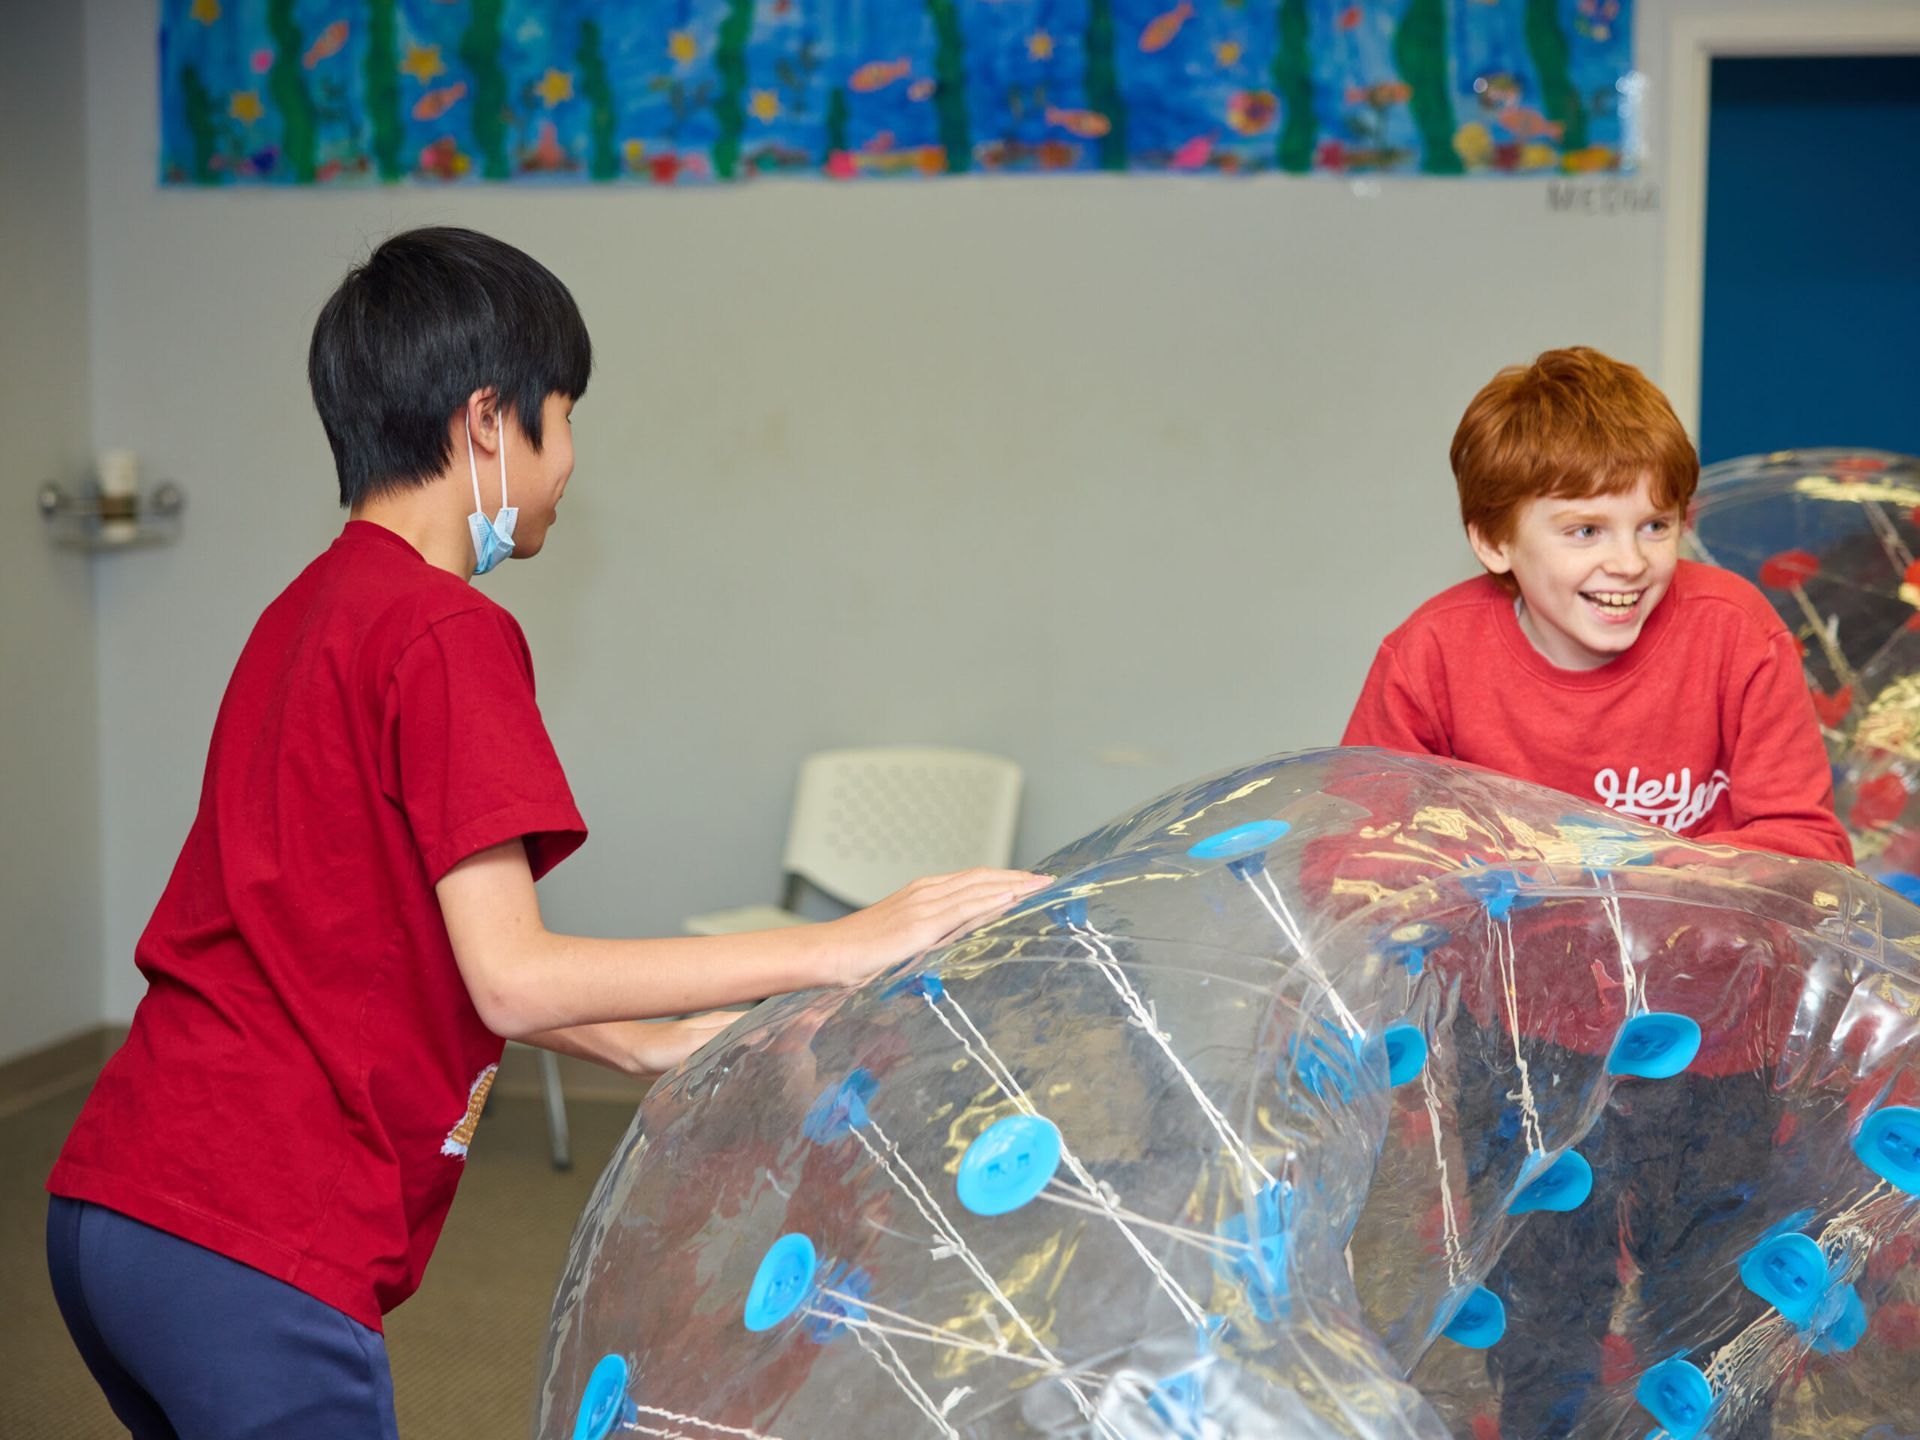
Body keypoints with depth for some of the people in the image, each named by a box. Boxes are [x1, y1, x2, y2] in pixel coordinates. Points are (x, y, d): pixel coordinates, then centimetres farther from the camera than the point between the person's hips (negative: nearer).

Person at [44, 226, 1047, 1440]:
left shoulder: (307, 612, 15)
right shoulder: (445, 633, -13)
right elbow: (511, 976, -19)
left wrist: (648, 1047, 19)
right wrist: (840, 949, -16)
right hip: (255, 1257, -9)